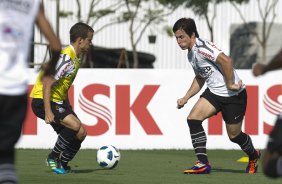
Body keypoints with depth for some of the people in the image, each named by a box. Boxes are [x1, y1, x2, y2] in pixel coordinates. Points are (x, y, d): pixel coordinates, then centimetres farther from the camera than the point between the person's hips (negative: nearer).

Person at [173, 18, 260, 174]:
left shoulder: (201, 47, -21)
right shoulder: (191, 54, 10)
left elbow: (226, 60, -34)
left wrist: (230, 84, -24)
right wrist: (186, 98, 17)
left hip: (233, 95, -9)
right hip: (214, 91, 9)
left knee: (234, 135, 3)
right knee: (193, 118, -11)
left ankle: (253, 156, 36)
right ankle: (203, 164, -11)